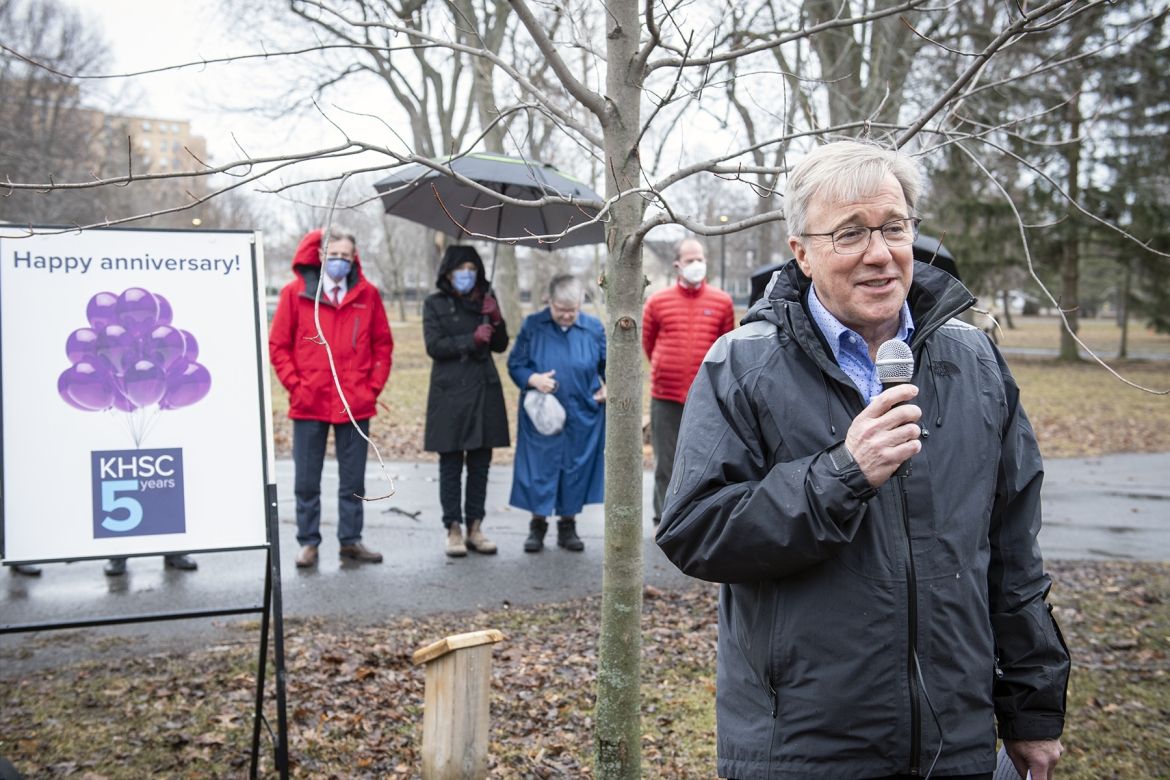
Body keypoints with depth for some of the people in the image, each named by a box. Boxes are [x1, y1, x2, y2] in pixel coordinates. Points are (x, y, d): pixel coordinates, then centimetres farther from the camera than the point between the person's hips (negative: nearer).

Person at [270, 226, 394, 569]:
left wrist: (374, 386, 1)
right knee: (307, 480, 6)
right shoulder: (295, 292, -2)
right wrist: (295, 385, -6)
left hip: (356, 404, 2)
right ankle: (308, 542, 18)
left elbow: (383, 344, 9)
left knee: (353, 479, 10)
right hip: (309, 404, -1)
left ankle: (351, 540, 22)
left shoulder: (367, 294, 3)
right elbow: (278, 344, 1)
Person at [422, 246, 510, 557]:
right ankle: (453, 529, 5)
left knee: (480, 463, 6)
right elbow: (434, 346, -8)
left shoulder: (486, 300, 12)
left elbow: (501, 345, 11)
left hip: (484, 391, 4)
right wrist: (472, 339, -17)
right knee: (451, 464, 0)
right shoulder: (435, 304, 2)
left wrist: (495, 319, -6)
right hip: (450, 393, -3)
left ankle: (475, 527, 14)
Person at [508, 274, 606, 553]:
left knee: (575, 470, 7)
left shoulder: (594, 328, 0)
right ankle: (537, 526, 18)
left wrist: (608, 386, -6)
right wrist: (533, 379, -19)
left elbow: (608, 364, 12)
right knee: (539, 469, 3)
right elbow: (515, 365, -1)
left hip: (583, 418, 1)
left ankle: (567, 527, 21)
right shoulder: (532, 326, -3)